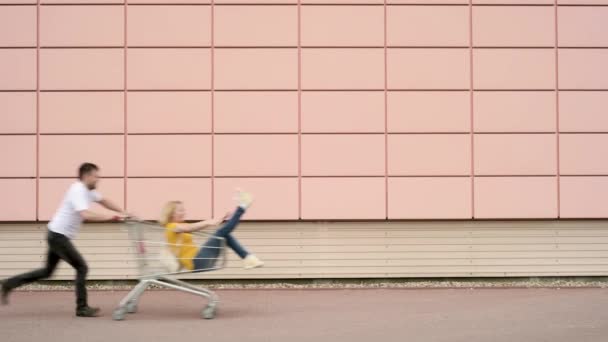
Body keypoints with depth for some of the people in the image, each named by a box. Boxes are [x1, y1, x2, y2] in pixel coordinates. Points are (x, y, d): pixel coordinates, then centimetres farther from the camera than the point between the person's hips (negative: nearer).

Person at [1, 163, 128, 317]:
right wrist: (110, 216, -34)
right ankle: (82, 308, -2)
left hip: (58, 236, 10)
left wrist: (122, 213, 13)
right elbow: (86, 215, -37)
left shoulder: (88, 190, 8)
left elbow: (103, 200, 22)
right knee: (82, 267, -7)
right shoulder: (78, 191, -22)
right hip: (58, 235, -10)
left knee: (47, 271, 18)